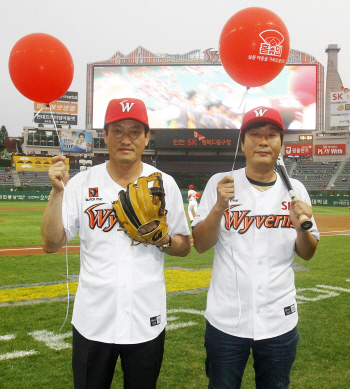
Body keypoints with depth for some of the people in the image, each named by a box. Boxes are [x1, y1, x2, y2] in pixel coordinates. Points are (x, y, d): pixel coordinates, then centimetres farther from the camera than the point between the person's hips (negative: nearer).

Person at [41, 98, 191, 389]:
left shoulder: (165, 184, 0)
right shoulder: (82, 183, -2)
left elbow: (185, 246, 6)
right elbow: (51, 244, -6)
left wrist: (162, 240, -14)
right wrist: (58, 191, -15)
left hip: (147, 321, 1)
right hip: (92, 320, 0)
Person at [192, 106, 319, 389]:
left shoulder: (295, 190, 3)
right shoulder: (220, 184, -2)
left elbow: (307, 254, 7)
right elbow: (200, 245, -6)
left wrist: (302, 227, -13)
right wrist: (219, 207, -21)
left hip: (280, 321, 2)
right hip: (225, 320, -2)